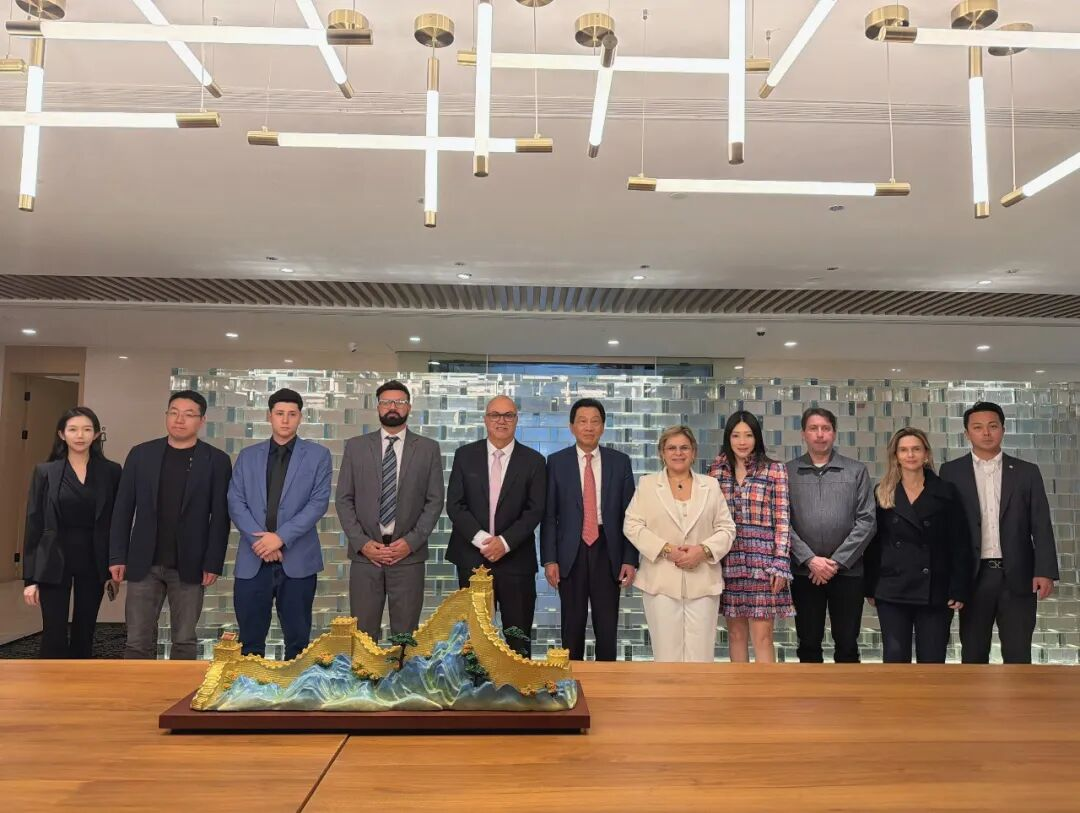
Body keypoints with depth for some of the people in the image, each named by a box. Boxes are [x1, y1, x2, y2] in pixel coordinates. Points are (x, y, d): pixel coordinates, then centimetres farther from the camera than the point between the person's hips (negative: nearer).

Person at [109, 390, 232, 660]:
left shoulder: (216, 461, -1)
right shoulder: (141, 454, 5)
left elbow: (220, 516, -3)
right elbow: (123, 508, 6)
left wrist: (213, 563, -8)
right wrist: (117, 556, 1)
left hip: (189, 566, -1)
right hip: (144, 563, 2)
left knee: (184, 641, 7)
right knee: (138, 641, 5)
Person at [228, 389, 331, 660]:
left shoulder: (318, 455, 4)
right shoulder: (247, 456, 11)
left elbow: (319, 502, -6)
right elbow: (235, 503, 4)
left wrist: (281, 537, -14)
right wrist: (260, 539, -10)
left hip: (298, 559, -2)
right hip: (252, 560, 2)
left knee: (298, 639, 7)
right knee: (250, 640, 7)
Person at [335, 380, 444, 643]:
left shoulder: (428, 448, 4)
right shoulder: (355, 447, 7)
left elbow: (435, 501, 2)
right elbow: (343, 500, 5)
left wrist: (411, 541, -9)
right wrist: (361, 542, -7)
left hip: (408, 554, -1)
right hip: (365, 553, 1)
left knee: (405, 635, 5)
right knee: (363, 634, 4)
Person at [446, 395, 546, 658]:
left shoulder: (533, 460, 1)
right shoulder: (465, 455, 4)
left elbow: (535, 510, -3)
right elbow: (454, 504, 0)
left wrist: (505, 542, -14)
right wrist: (480, 538, -12)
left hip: (516, 558, -1)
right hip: (472, 557, 1)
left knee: (519, 636, 4)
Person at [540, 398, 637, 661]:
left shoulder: (620, 462, 4)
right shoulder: (557, 462, 2)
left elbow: (629, 514, 3)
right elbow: (549, 515, 1)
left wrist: (630, 559, -2)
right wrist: (549, 559, -5)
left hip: (607, 550, 0)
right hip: (571, 552, 0)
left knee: (607, 626, 6)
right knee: (572, 625, 10)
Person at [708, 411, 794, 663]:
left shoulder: (775, 470, -1)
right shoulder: (717, 471, 8)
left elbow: (782, 520, -4)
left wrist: (780, 563, -10)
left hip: (763, 559, -3)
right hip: (729, 560, 3)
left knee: (762, 636, -3)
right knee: (736, 633, 9)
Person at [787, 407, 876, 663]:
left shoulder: (856, 471, 4)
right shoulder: (788, 472, 3)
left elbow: (866, 521, -2)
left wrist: (837, 561, -9)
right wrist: (810, 559, -12)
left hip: (847, 571, 0)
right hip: (804, 572, 0)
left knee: (847, 644, 7)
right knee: (809, 643, 9)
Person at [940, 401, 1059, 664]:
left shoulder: (1027, 472, 6)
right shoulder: (952, 472, 3)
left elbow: (1041, 526, 2)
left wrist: (1045, 571, -9)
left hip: (1018, 576, 1)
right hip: (973, 576, 0)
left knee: (1018, 655, 5)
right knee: (973, 654, 8)